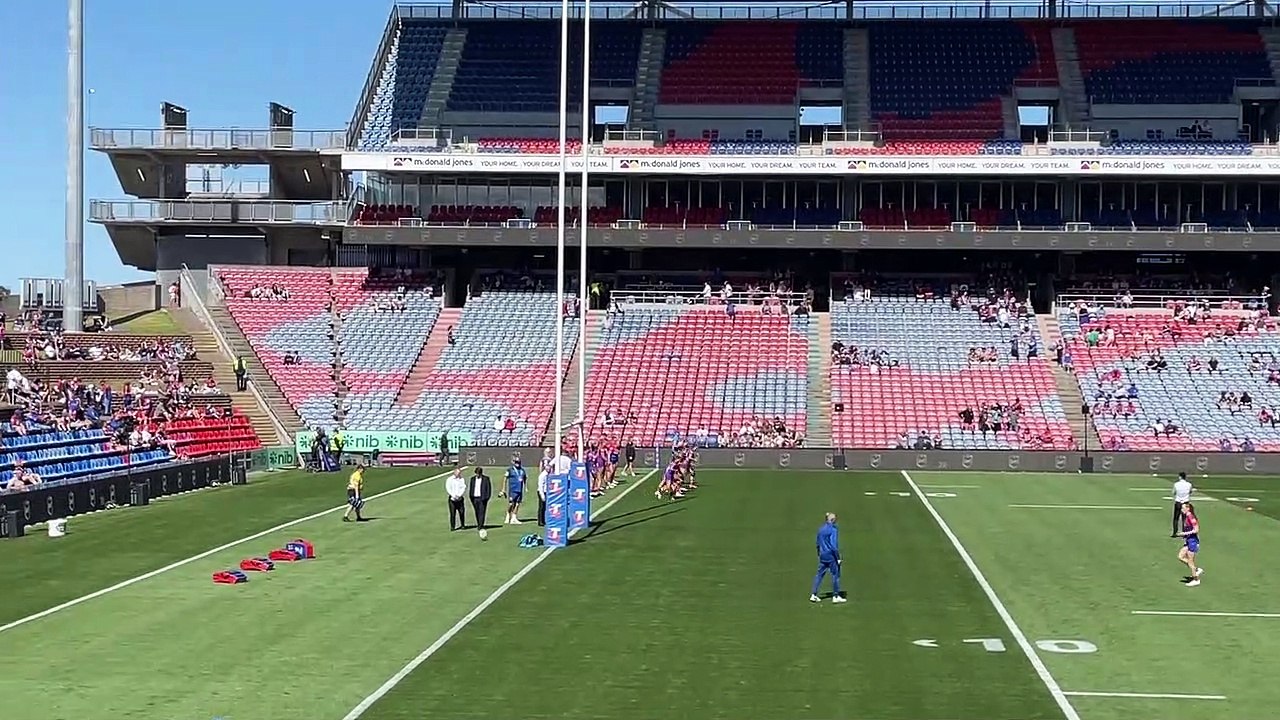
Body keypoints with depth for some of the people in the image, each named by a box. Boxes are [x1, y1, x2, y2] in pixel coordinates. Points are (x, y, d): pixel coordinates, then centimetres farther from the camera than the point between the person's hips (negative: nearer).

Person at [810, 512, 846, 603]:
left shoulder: (821, 529, 7)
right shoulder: (833, 530, -15)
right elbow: (834, 545, -18)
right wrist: (838, 558, -13)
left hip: (822, 555, 7)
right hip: (831, 556, -7)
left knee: (820, 574, 10)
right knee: (835, 575, 3)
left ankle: (813, 595, 8)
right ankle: (835, 596, 7)